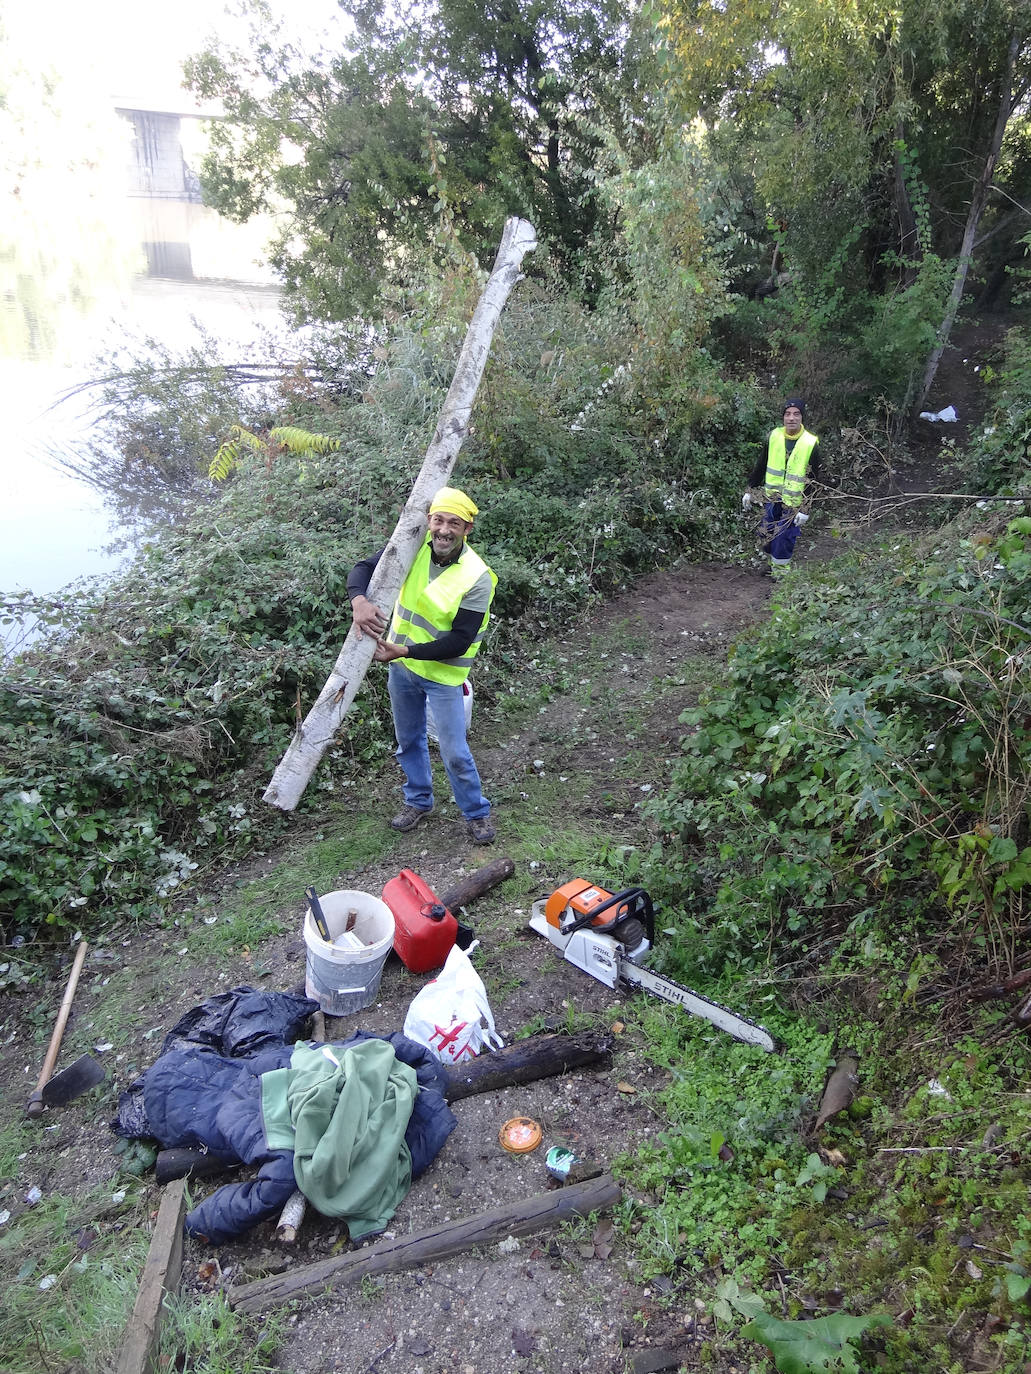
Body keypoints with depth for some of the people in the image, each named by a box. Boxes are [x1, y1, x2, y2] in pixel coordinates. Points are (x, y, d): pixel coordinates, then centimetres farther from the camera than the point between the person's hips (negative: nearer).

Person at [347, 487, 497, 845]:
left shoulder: (477, 579, -23)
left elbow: (459, 642, -23)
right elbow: (364, 568, -6)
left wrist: (404, 650, -25)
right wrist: (359, 601, -29)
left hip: (443, 675, -5)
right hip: (401, 667, 5)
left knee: (454, 753, 1)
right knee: (408, 740, 21)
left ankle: (477, 813, 25)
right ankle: (417, 801, 43)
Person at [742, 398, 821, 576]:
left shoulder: (811, 444, -11)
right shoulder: (774, 436, -1)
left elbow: (814, 480, -7)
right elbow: (760, 466, 10)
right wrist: (750, 490, 9)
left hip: (793, 503, -4)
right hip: (771, 499, 4)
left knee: (783, 540, -4)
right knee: (766, 536, 10)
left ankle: (781, 572, 15)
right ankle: (773, 563, 33)